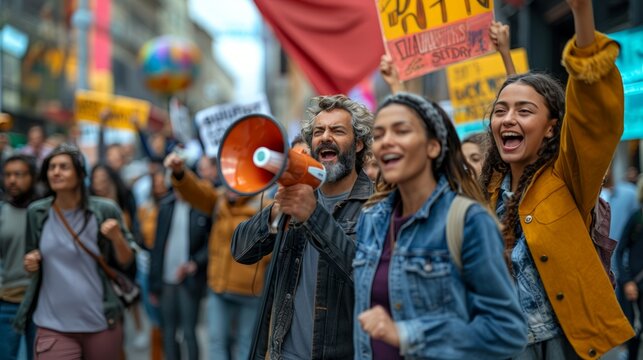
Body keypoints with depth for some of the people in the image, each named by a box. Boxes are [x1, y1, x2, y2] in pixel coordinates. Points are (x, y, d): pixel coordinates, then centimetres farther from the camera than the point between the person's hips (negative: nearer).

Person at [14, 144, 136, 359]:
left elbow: (127, 264, 0)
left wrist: (117, 238, -18)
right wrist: (30, 265, -5)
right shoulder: (36, 213, 2)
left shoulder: (105, 211, -4)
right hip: (53, 326, 1)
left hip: (102, 323, -1)